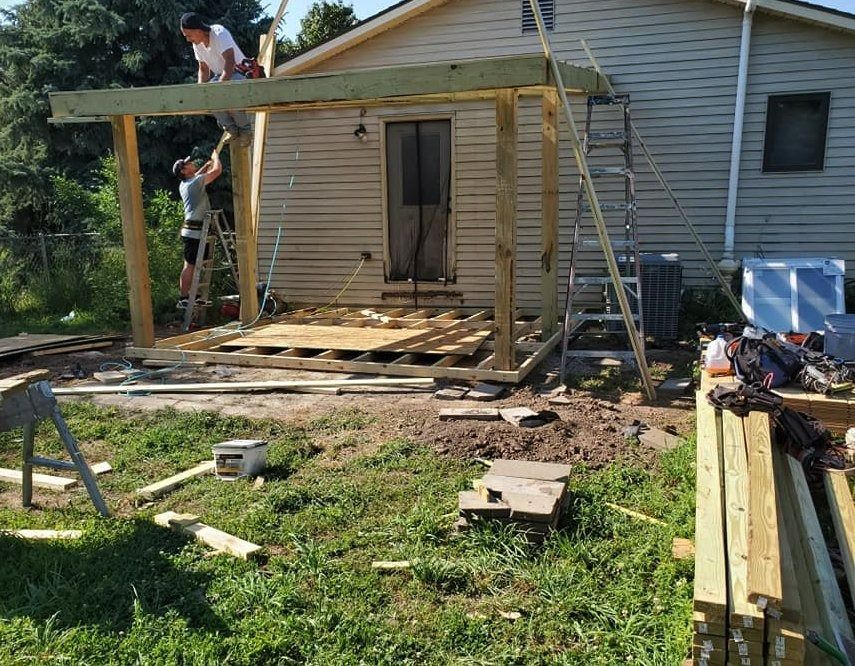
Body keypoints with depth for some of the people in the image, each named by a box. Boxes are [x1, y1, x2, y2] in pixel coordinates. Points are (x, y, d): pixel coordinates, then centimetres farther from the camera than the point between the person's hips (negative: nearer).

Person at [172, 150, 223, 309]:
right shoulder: (195, 182, -13)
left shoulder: (184, 184, 14)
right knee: (190, 266, -8)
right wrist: (215, 157, 8)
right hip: (194, 231, -10)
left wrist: (207, 164, 29)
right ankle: (183, 300, -6)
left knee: (190, 266, 14)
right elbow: (217, 170, -11)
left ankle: (184, 296, 20)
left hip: (190, 229, 10)